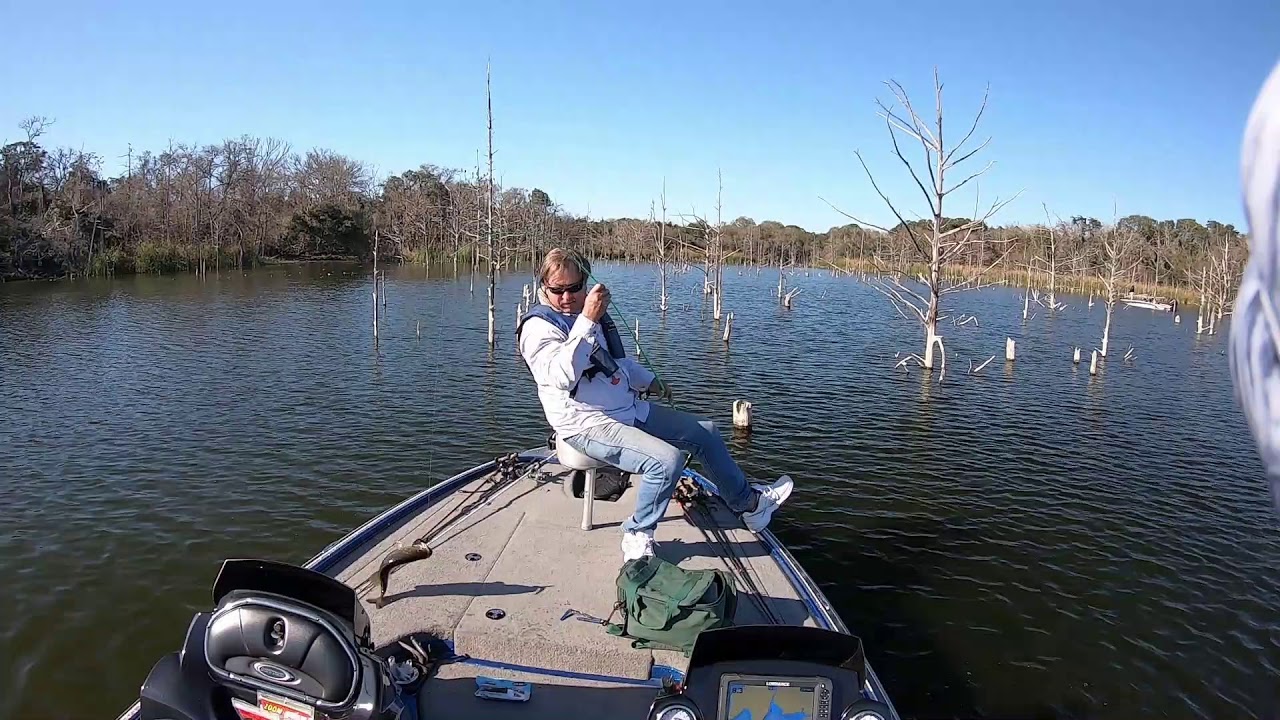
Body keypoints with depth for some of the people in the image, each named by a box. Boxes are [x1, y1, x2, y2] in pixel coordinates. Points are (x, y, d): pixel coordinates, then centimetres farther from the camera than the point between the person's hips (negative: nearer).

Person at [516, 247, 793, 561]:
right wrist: (587, 321, -34)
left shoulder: (593, 314, 12)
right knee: (667, 459, -29)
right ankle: (638, 536, -8)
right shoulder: (539, 326, -12)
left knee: (704, 432, 10)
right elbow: (563, 377, -30)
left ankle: (749, 502, 27)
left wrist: (650, 382, 32)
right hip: (587, 424, -8)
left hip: (630, 409, 8)